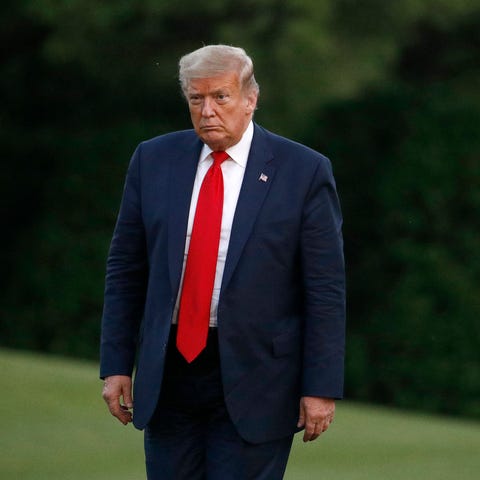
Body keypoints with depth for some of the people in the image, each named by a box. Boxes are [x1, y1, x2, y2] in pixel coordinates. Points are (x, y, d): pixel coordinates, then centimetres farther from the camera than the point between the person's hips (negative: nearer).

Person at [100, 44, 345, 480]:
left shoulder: (304, 171, -4)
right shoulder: (154, 160, 6)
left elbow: (326, 291, -5)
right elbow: (125, 269, 9)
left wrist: (321, 388, -9)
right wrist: (117, 365, 4)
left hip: (252, 384, -3)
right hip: (168, 374, 4)